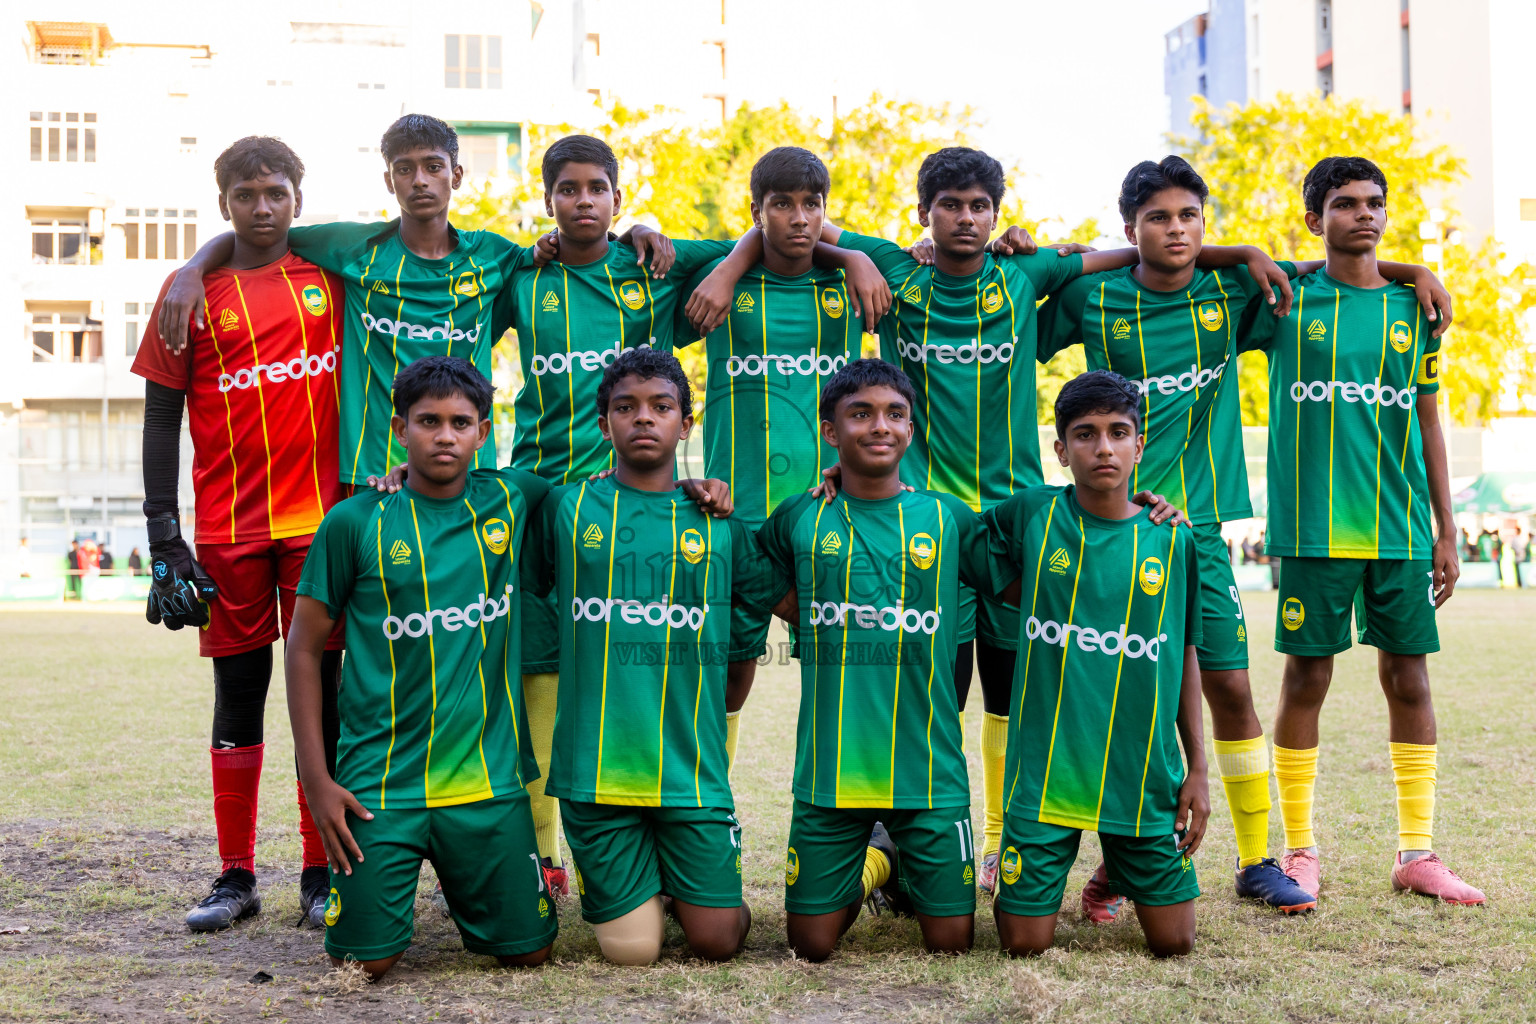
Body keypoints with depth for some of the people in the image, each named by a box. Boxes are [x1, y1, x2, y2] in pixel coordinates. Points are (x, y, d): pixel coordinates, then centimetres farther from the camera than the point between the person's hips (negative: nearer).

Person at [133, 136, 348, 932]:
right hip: (228, 529, -1)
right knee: (238, 695, 5)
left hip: (323, 518, 1)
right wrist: (163, 537, -5)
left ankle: (322, 874, 10)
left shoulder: (328, 274, 6)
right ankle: (236, 877, 13)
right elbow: (161, 418, 2)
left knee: (321, 690, 3)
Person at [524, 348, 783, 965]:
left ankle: (688, 876, 30)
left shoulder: (718, 522, 7)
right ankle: (645, 882, 32)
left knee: (718, 942, -2)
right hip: (595, 766, -1)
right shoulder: (567, 508, 4)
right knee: (632, 949, -1)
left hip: (692, 767, 1)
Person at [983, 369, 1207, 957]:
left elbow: (1185, 656, 8)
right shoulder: (1030, 516, -3)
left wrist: (1198, 770, 7)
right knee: (1025, 943, 0)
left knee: (1174, 942, 6)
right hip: (1045, 769, -1)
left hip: (1143, 772, 1)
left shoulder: (1173, 539, 0)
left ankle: (1117, 872, 36)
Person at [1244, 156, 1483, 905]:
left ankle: (1417, 853, 15)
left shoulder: (1412, 306, 10)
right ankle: (1299, 851, 13)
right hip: (1314, 528, -3)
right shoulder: (1286, 300, 2)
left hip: (1401, 530, 3)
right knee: (1306, 678, 2)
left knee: (1409, 679, 5)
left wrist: (1444, 530, 9)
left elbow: (1427, 422, 12)